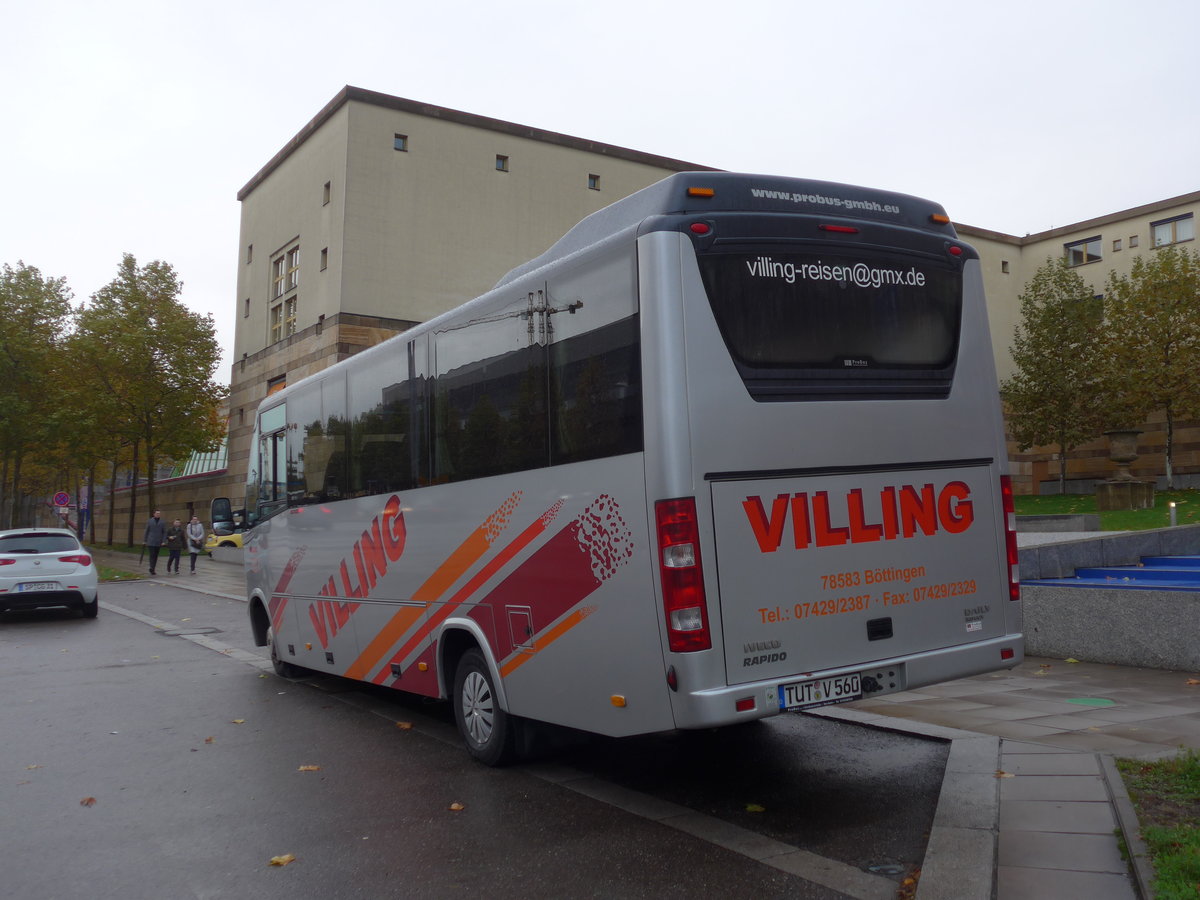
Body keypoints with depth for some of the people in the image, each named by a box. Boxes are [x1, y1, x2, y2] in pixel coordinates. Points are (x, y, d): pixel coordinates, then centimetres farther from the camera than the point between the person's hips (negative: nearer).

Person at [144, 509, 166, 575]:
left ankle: (152, 569, 16)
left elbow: (165, 532, 4)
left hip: (158, 542, 2)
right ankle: (152, 568, -15)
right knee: (152, 555, -11)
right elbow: (146, 531, 5)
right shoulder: (150, 521, 3)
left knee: (155, 556, 8)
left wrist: (163, 541, -5)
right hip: (150, 542, -2)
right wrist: (144, 540, 3)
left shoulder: (163, 522, 4)